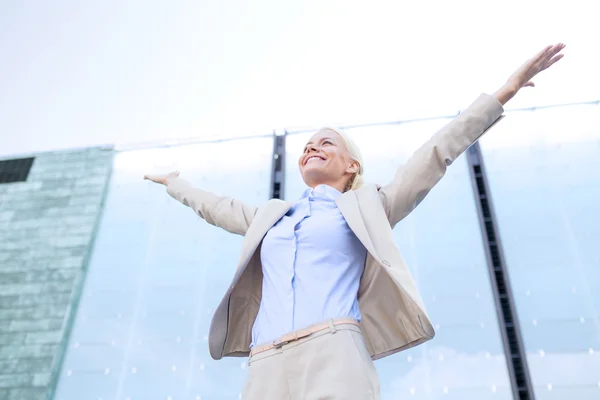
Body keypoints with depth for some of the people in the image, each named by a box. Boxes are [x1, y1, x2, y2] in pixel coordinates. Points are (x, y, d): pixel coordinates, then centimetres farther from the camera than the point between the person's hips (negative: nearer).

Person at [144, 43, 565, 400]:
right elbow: (218, 208, 44)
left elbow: (435, 155, 14)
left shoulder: (366, 207, 18)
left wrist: (504, 93, 14)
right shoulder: (273, 216, 30)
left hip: (334, 359, -4)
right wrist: (174, 182, 59)